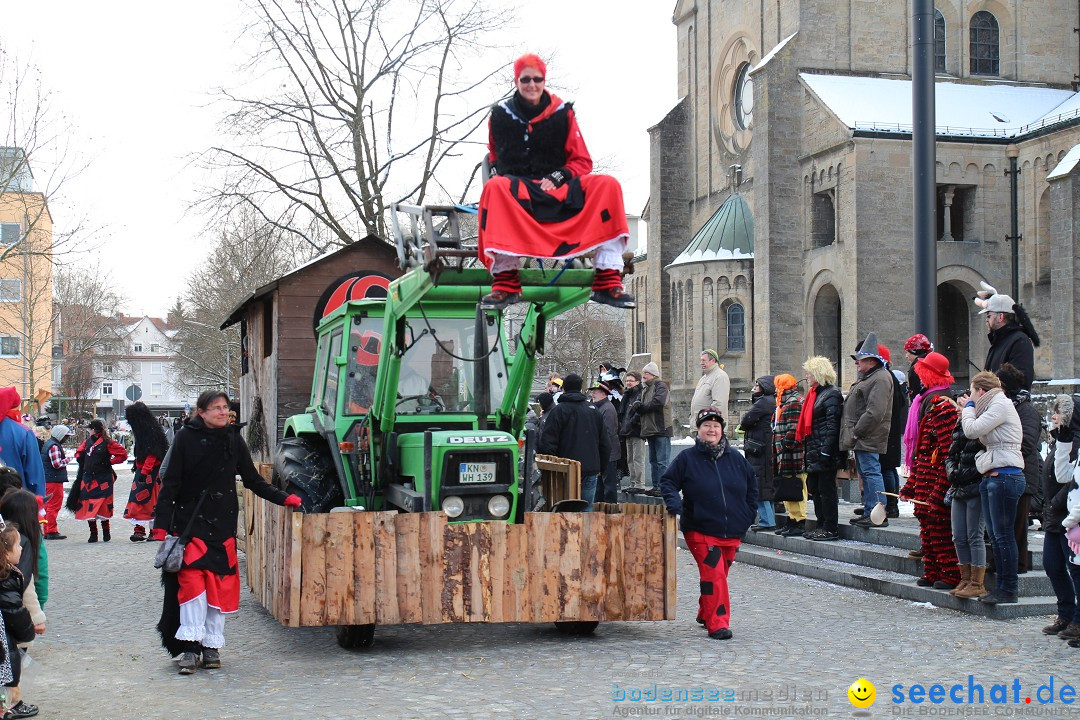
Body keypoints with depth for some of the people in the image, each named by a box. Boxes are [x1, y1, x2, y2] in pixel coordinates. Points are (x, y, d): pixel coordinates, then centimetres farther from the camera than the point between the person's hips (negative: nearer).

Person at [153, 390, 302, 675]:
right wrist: (162, 523, -9)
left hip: (223, 523, 3)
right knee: (191, 581, -14)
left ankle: (212, 646, 13)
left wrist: (283, 498, 4)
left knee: (220, 584, 3)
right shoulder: (186, 438, -1)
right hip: (189, 521, -3)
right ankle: (191, 646, -8)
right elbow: (170, 483, -2)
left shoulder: (234, 440, 8)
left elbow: (252, 479, 14)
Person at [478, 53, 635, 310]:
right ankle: (505, 283, -34)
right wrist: (499, 175, 1)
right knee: (494, 188, -37)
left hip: (559, 191, 1)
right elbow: (494, 157, 23)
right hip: (518, 192, -1)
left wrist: (556, 178, -11)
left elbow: (582, 161, 7)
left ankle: (608, 282, -26)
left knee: (607, 186, -24)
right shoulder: (500, 115, 9)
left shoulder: (562, 113, 8)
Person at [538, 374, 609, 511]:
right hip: (591, 470, 4)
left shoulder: (558, 410, -4)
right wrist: (600, 467, 26)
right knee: (587, 509, 8)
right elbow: (605, 444, 18)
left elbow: (547, 443, -9)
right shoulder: (593, 411, 13)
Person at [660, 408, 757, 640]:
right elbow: (668, 482, 4)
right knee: (714, 575, -14)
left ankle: (705, 614, 34)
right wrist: (674, 504, -15)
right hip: (701, 531, -4)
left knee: (720, 574, 14)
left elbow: (751, 486, 18)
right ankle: (717, 624, -9)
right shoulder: (687, 459, -1)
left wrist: (747, 515, 12)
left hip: (732, 532, 4)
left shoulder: (735, 458, 8)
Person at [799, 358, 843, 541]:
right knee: (814, 488, 13)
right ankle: (822, 525, 20)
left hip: (824, 452, -10)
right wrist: (806, 447, 17)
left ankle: (831, 529, 0)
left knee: (826, 489, -5)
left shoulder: (831, 394, -11)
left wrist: (825, 450, -23)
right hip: (814, 451, 10)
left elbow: (832, 425, -18)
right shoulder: (815, 393, 18)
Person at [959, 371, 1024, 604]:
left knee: (1003, 535, -6)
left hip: (1005, 476, -10)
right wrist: (968, 410, 11)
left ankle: (1010, 589, -1)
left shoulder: (1001, 405, -8)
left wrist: (968, 407, 0)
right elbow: (975, 432, 16)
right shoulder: (993, 407, 23)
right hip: (992, 477, 10)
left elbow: (972, 430, -15)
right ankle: (1002, 586, 15)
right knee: (995, 535, 10)